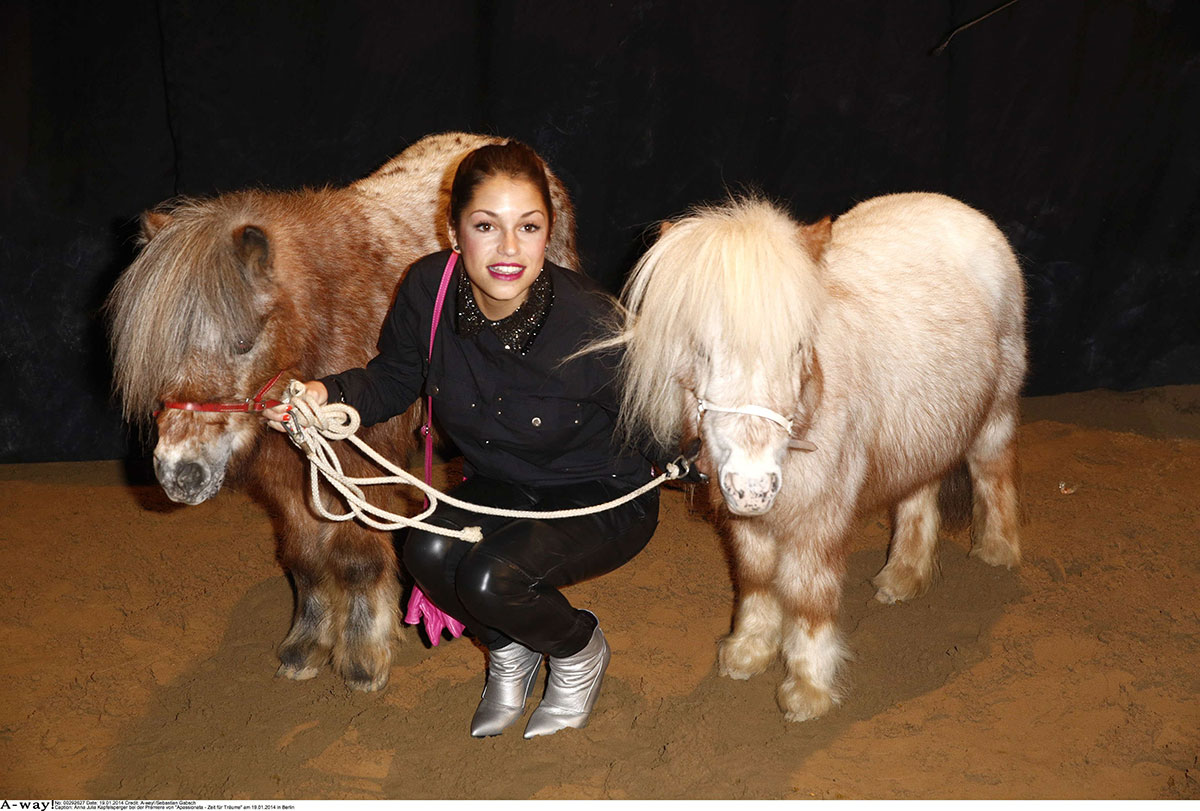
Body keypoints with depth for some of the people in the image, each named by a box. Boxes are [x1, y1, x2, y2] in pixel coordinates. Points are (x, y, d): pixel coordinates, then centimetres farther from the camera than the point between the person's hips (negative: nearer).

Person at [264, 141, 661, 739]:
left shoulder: (591, 324, -29)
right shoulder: (427, 290, -18)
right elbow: (393, 380, -2)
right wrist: (328, 393, -18)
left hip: (606, 502, -4)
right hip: (500, 487, 5)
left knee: (489, 579, -28)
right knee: (428, 551, -26)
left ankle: (579, 651, 9)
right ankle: (508, 653, 10)